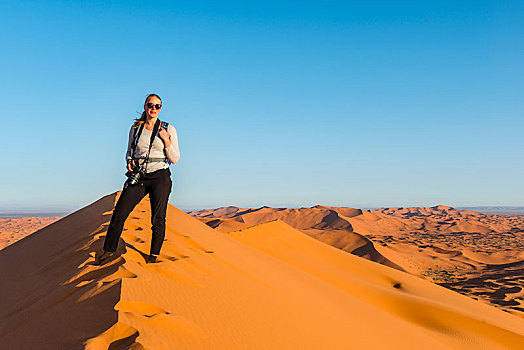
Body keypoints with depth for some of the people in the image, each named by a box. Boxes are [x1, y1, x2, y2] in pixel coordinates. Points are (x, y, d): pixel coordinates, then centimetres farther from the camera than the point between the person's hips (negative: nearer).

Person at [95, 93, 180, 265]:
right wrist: (129, 162, -1)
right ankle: (109, 250, 15)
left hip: (160, 177, -2)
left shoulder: (168, 129, 2)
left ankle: (154, 256, 12)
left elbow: (175, 159, 1)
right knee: (119, 213, -2)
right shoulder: (135, 128, 10)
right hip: (138, 177, 2)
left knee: (158, 218, -2)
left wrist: (166, 140, -13)